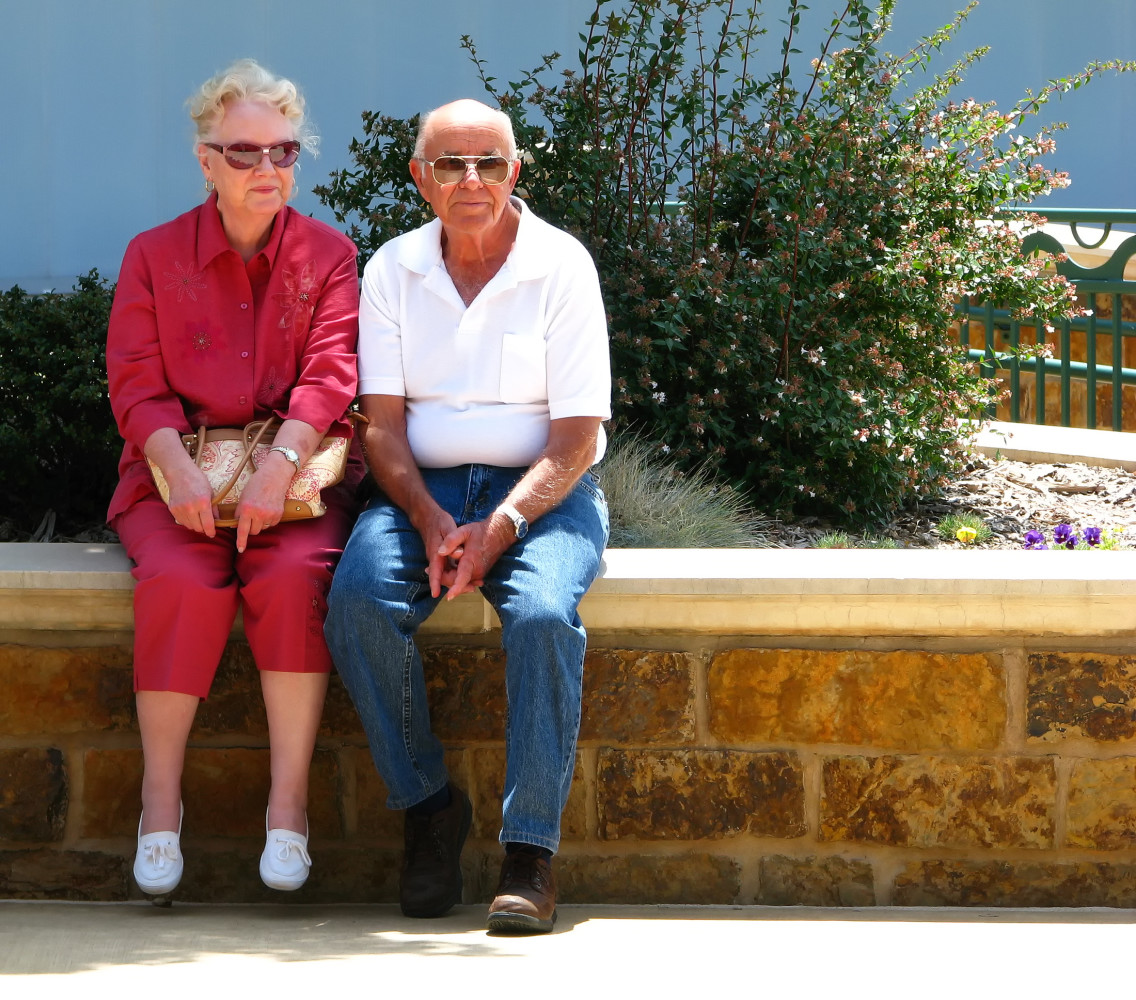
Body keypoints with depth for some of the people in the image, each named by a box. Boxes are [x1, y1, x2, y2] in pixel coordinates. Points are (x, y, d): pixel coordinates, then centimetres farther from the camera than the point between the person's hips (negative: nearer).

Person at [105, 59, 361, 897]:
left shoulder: (329, 256, 8)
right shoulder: (154, 256, 8)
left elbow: (330, 376, -5)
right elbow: (136, 386, 0)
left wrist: (279, 467, -23)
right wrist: (180, 469, -20)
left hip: (297, 475, 0)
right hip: (181, 475, 0)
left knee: (293, 576, -32)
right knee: (181, 582, -31)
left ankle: (290, 804, -25)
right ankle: (161, 800, -20)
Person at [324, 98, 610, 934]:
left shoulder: (561, 265, -3)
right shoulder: (393, 270, 6)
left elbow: (576, 436, -7)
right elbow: (382, 423, 2)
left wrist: (500, 527, -21)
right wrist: (430, 521, -16)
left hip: (542, 491, -2)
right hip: (425, 489, 3)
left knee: (543, 614, -34)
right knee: (360, 600, -28)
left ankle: (531, 853, -28)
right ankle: (428, 806, -11)